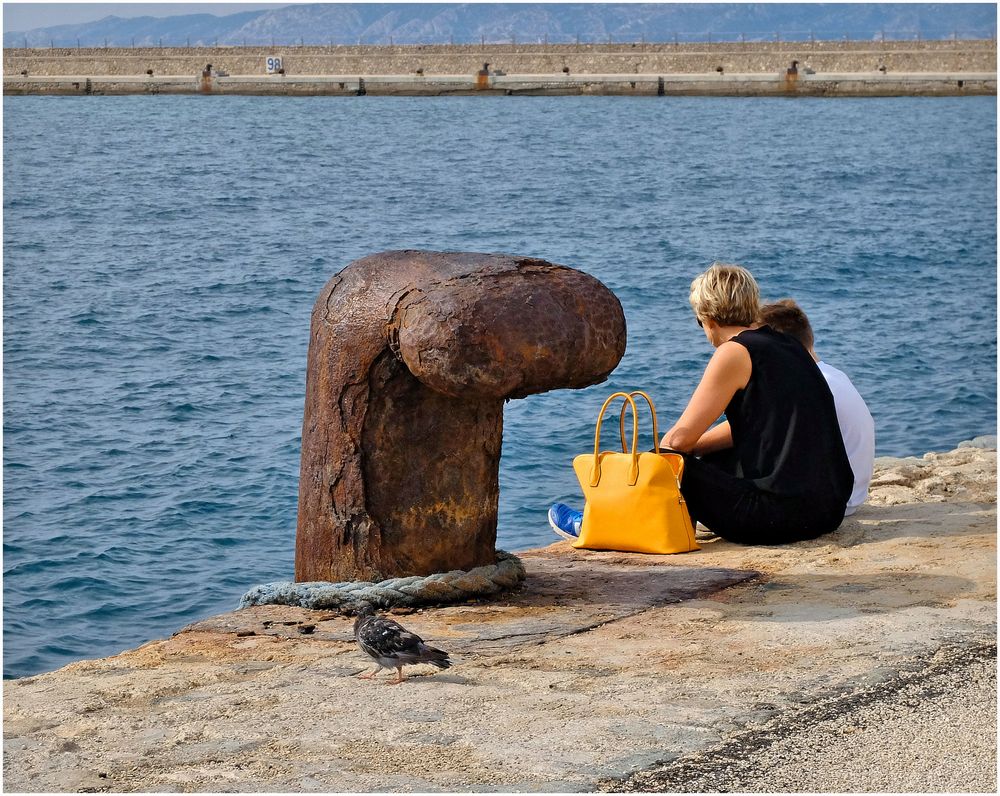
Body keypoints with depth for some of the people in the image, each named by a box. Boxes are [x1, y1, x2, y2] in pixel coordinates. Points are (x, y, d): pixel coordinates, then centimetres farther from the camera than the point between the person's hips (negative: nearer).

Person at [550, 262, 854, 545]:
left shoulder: (735, 353, -9)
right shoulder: (786, 345, 16)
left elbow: (680, 437, -7)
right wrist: (692, 449, 28)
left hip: (781, 514, -8)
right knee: (711, 460, 29)